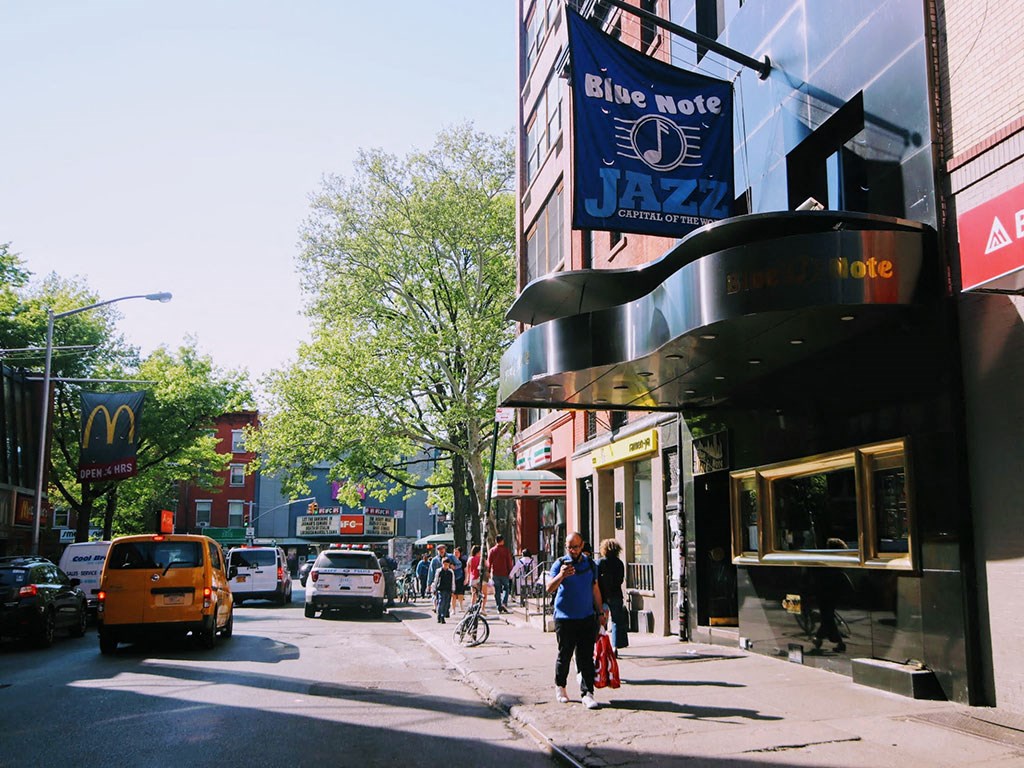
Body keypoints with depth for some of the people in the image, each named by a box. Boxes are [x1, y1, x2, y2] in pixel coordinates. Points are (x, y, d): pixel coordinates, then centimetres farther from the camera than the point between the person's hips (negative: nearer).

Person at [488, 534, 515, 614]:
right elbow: (509, 562, -3)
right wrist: (510, 572, 5)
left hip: (495, 574, 2)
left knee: (497, 591, 7)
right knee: (506, 588, 11)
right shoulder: (506, 550, -3)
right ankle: (504, 603, -10)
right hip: (504, 573, -2)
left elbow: (489, 562, 3)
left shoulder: (492, 550, 2)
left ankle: (499, 607, 5)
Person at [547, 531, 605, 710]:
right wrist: (561, 576, -35)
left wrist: (600, 612, 16)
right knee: (564, 655, 7)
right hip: (565, 618, -2)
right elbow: (549, 588, -17)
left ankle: (587, 693, 2)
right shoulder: (560, 564, -5)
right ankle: (560, 686, 27)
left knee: (586, 657, 0)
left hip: (587, 617, 3)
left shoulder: (590, 564, 8)